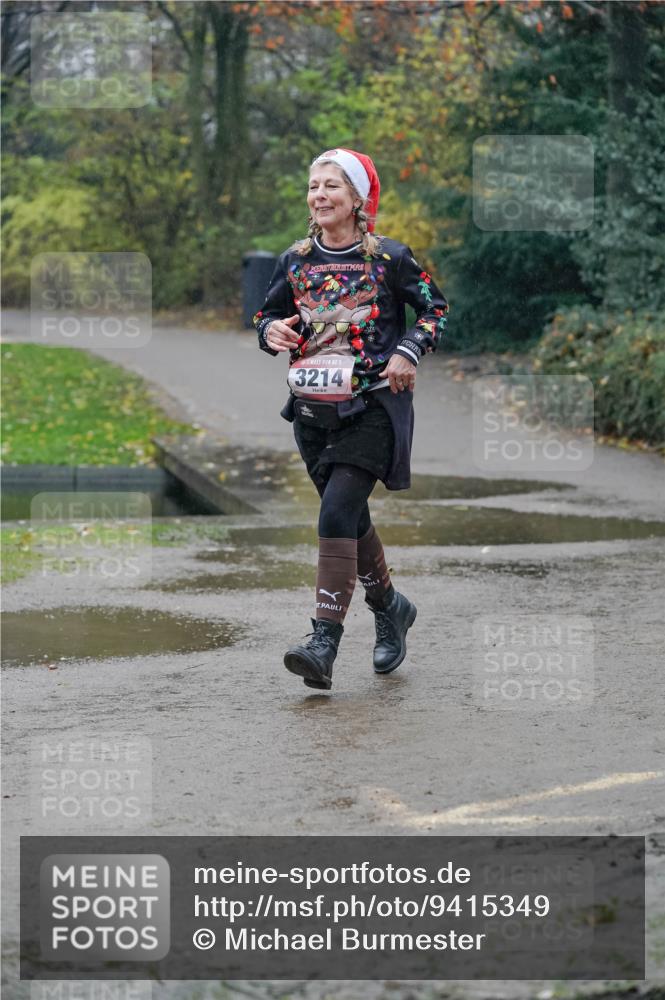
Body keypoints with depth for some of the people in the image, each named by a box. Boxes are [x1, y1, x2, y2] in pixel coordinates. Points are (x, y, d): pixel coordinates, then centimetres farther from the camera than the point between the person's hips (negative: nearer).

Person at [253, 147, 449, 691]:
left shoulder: (390, 257, -4)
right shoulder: (294, 261, 6)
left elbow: (435, 308, 6)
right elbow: (268, 315, 18)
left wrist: (409, 352, -10)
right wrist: (271, 332, -5)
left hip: (372, 407, -5)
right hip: (313, 409, 5)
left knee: (338, 512, -18)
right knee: (350, 518, 14)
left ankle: (324, 643, -21)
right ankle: (389, 605, 38)